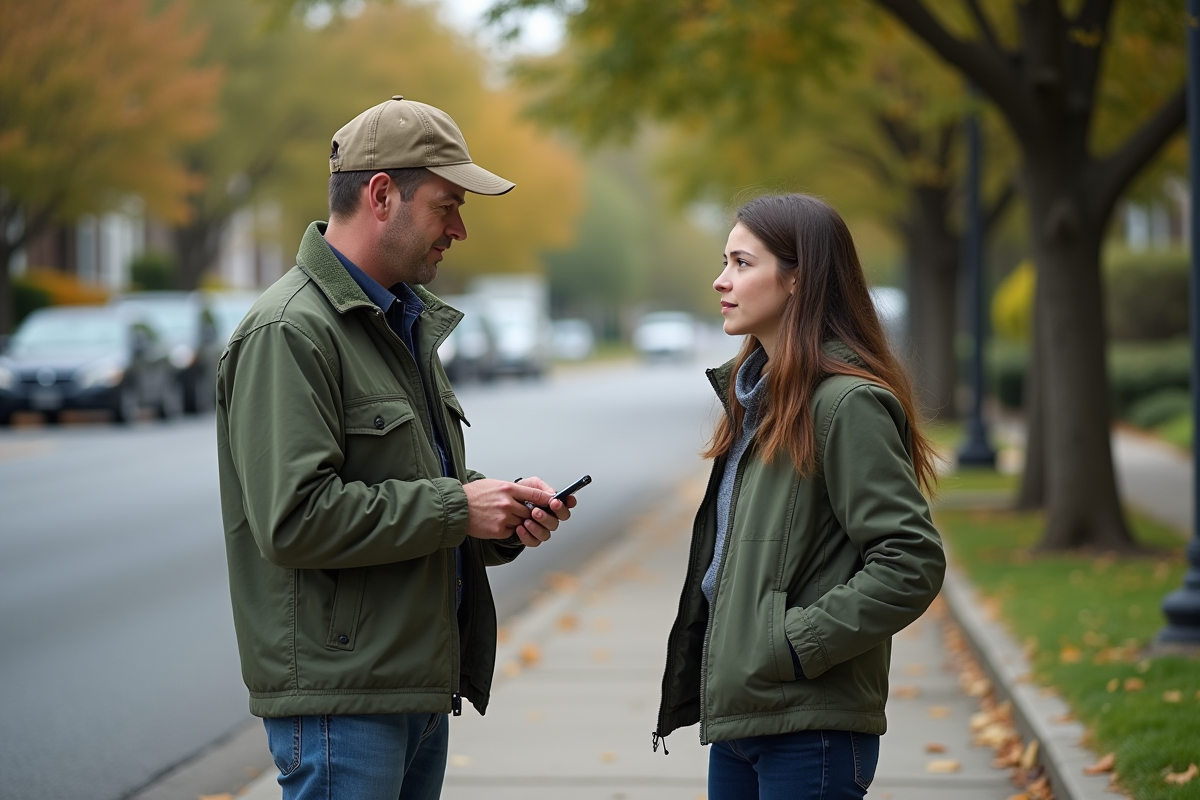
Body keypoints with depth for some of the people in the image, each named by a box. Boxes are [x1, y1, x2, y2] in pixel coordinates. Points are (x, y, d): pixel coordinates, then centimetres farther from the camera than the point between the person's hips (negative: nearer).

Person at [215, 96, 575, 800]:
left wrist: (502, 518, 5)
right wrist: (455, 508, -17)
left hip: (420, 688, 9)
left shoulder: (408, 322, 18)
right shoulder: (290, 332, -14)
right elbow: (293, 518, -23)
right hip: (339, 698, -9)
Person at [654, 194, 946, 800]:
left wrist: (795, 644, -17)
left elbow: (911, 565, -19)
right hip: (736, 716, 9)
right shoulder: (755, 396, 15)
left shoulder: (848, 404, -13)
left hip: (809, 732, -9)